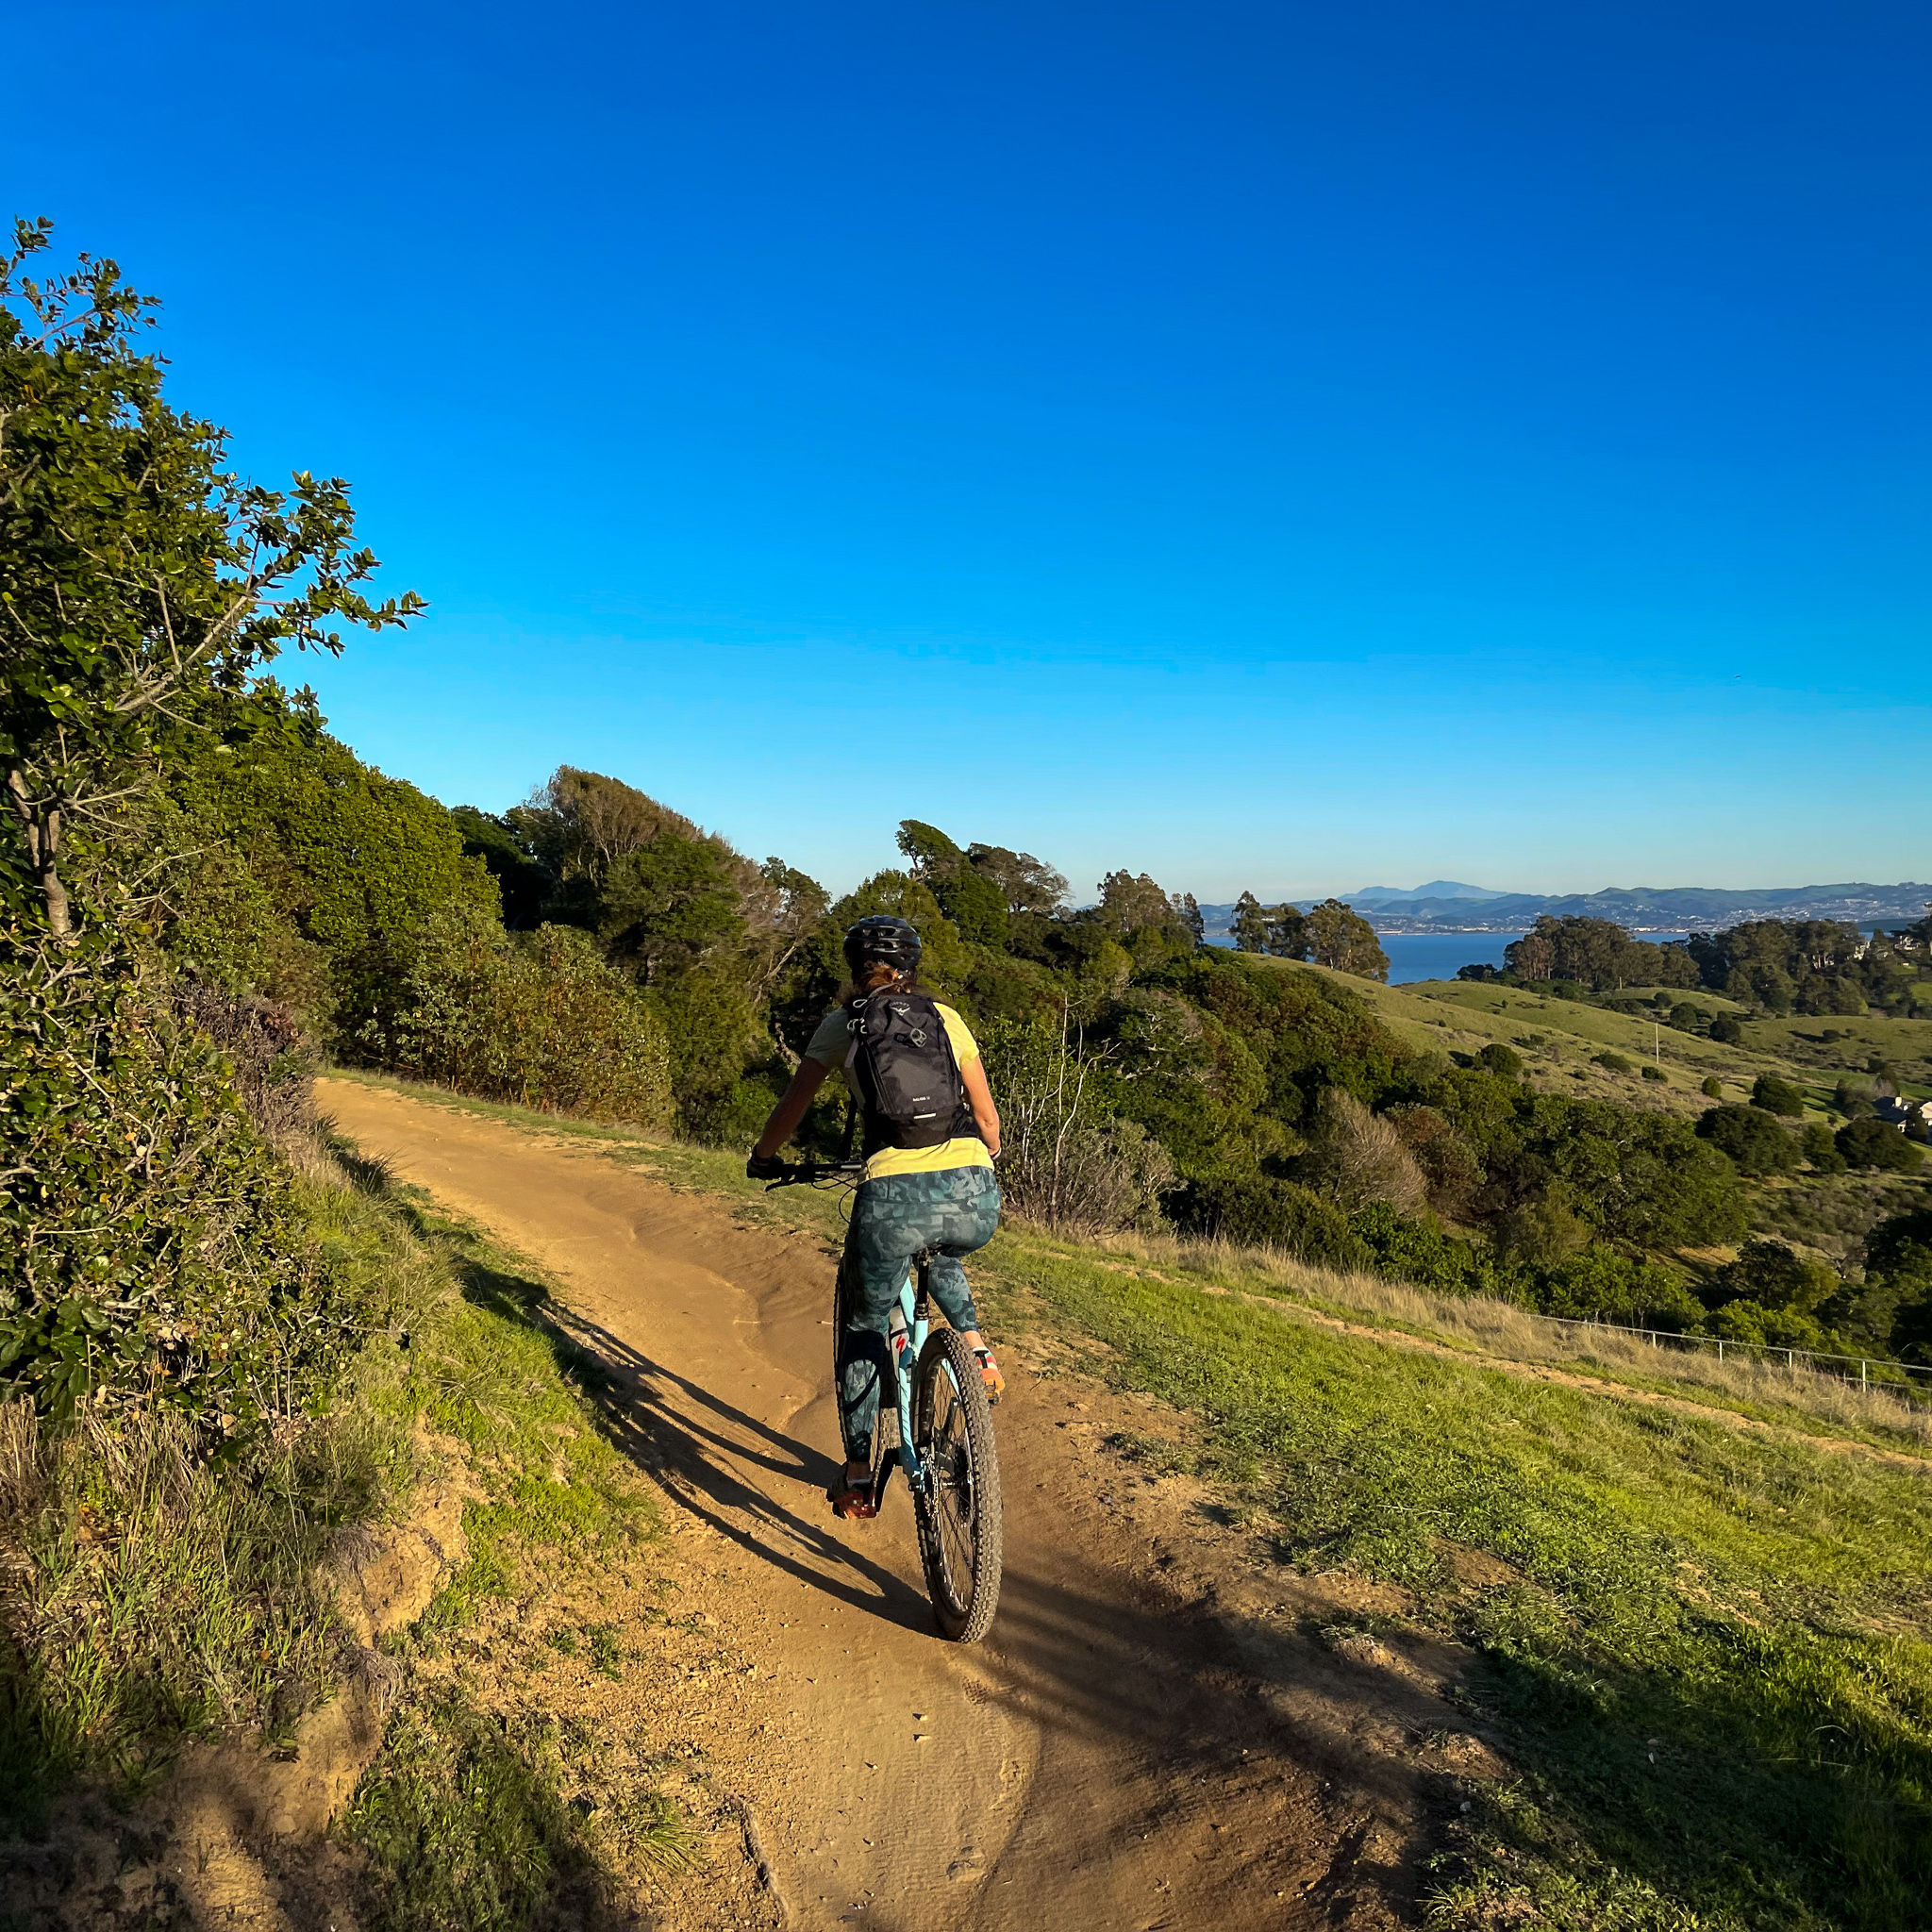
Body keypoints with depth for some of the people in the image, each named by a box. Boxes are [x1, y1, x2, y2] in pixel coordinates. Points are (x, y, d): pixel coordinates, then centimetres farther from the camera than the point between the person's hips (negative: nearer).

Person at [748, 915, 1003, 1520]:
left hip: (895, 1196, -2)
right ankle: (977, 1349, 21)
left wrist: (762, 1158, 41)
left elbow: (791, 1106, 22)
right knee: (939, 1256, 40)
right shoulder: (945, 1017, 19)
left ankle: (858, 1476, 25)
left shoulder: (842, 1024, 15)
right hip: (975, 1198, 3)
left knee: (864, 1326, 22)